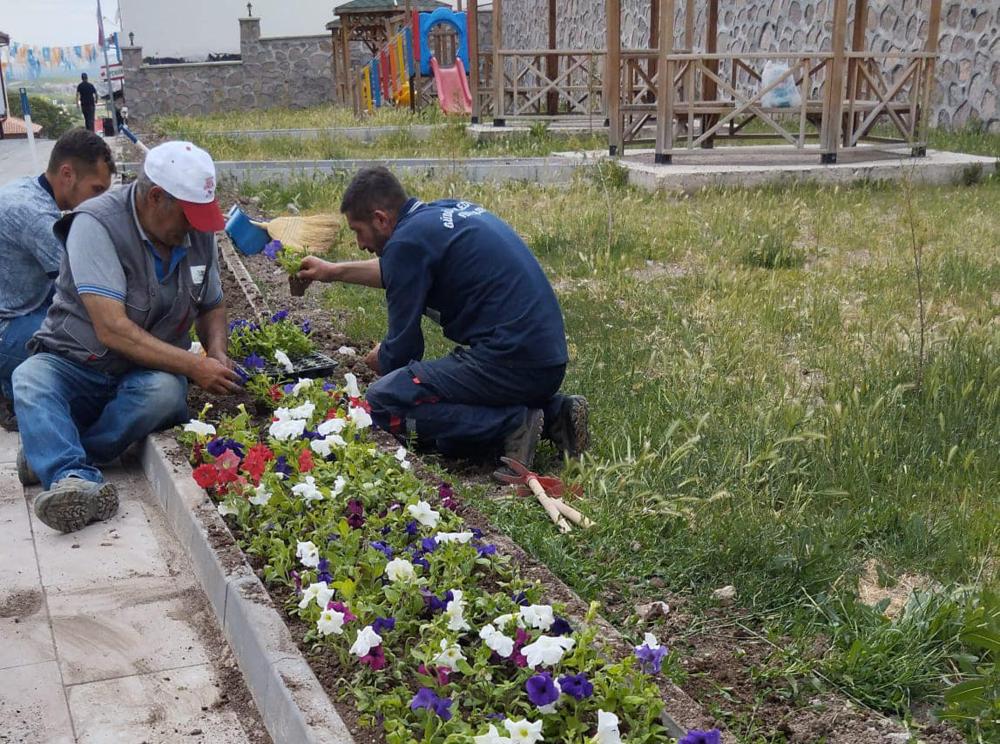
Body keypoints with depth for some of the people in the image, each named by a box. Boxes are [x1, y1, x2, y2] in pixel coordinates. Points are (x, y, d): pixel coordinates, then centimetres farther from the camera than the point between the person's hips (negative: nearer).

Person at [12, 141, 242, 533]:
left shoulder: (198, 231, 1)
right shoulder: (97, 224, -18)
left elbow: (212, 306, 17)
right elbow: (112, 329, -25)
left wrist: (216, 353, -5)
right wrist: (194, 367, -25)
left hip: (150, 373, 3)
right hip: (74, 365, -3)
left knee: (165, 392, -32)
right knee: (29, 380, -34)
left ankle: (48, 454, -24)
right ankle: (76, 479, -54)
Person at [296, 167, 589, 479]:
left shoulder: (407, 240, -9)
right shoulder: (451, 210, 16)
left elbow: (402, 350, -2)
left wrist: (379, 361, 20)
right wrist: (335, 272, 44)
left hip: (511, 362, -9)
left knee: (382, 400, -7)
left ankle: (512, 424, -13)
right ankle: (554, 413, 11)